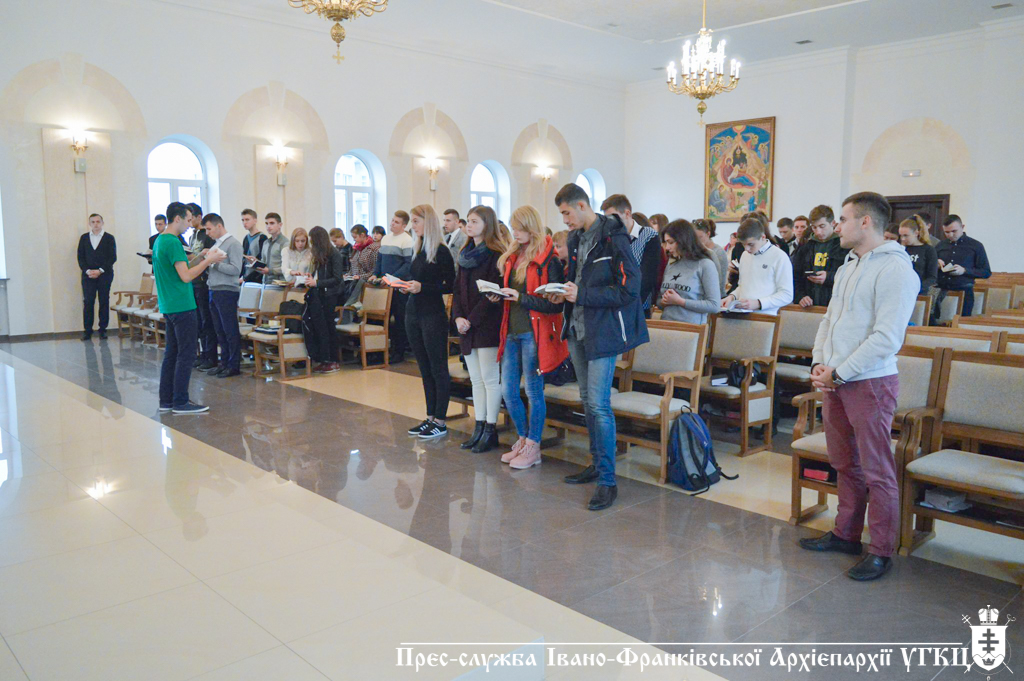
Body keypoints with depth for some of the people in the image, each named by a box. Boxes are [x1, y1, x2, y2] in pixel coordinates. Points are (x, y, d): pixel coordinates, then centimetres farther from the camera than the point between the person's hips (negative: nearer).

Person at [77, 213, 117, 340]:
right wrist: (87, 271, -7)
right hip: (88, 275, 1)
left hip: (104, 274, -1)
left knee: (104, 302, -1)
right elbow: (80, 257, 9)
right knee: (88, 302, -5)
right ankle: (87, 331, -2)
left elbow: (113, 258, -2)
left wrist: (100, 271, -10)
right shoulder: (84, 238, 13)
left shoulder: (109, 238, 6)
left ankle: (103, 330, 4)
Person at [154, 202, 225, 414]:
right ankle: (181, 402, 1)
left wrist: (201, 258, 15)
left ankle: (166, 400, 19)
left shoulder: (159, 241, 14)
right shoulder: (173, 242, -16)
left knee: (172, 353, 13)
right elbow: (186, 276, -20)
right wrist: (208, 261, -12)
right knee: (186, 355, -4)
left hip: (169, 306, 10)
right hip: (182, 306, -10)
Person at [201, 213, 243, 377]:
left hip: (226, 292, -8)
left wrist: (214, 263, -16)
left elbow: (236, 270, -15)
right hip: (214, 290, 8)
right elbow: (215, 266, 18)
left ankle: (234, 365, 6)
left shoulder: (233, 244, -8)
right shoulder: (216, 244, 16)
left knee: (230, 330, -2)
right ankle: (224, 362, 21)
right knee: (219, 331, 12)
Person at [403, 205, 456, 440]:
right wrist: (406, 287, 0)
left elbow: (450, 286, -13)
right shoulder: (416, 249, 13)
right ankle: (430, 418, 20)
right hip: (413, 314, 8)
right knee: (425, 368, 12)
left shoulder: (441, 252, -10)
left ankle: (440, 421, 6)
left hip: (433, 316, -8)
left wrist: (422, 287, -20)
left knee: (438, 369, 0)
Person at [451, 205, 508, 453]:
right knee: (476, 380, 11)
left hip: (487, 325, -7)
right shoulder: (465, 254, 15)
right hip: (467, 327, 7)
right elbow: (457, 289, 13)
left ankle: (490, 430, 5)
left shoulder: (496, 255, -8)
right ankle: (479, 428, 17)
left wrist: (472, 320, -15)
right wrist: (458, 317, -1)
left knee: (490, 379, -2)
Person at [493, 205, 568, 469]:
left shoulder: (548, 260, -10)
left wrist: (521, 298, -19)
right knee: (508, 390, 10)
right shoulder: (512, 256, 13)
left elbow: (555, 303, -15)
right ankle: (523, 440, 27)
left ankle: (533, 448, 14)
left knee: (534, 391, 2)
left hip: (533, 333, -7)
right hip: (512, 331, 8)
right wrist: (500, 295, 2)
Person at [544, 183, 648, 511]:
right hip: (578, 330, 9)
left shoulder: (613, 239, -14)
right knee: (587, 401, 15)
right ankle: (597, 463, 29)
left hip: (602, 331, -9)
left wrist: (583, 295, -21)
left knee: (598, 404, -10)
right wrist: (565, 295, 3)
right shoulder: (577, 239, 12)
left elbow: (628, 290, -19)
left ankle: (607, 480, -2)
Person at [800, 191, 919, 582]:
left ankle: (882, 551, 12)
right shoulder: (848, 268, 16)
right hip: (834, 380, 8)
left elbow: (887, 338, -19)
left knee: (876, 472, 0)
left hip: (869, 382, -8)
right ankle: (846, 534, 29)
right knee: (844, 464, 16)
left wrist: (839, 374, -16)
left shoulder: (895, 270, -13)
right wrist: (818, 363, 2)